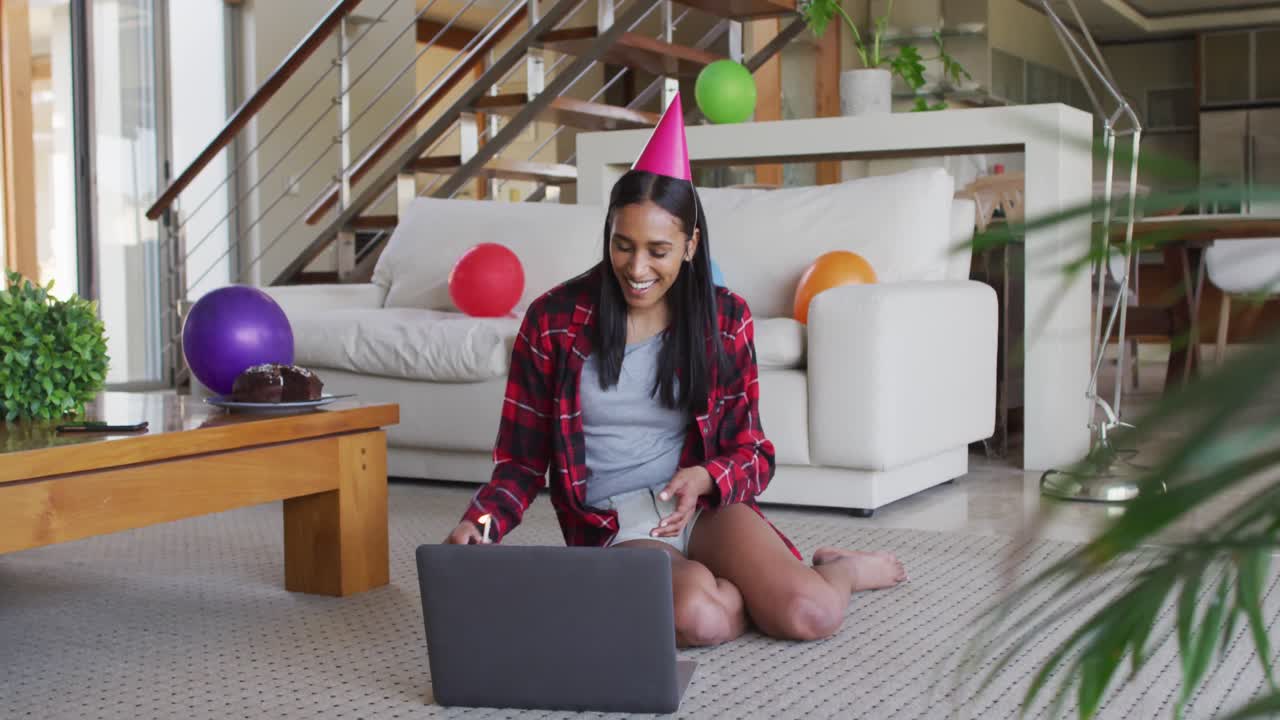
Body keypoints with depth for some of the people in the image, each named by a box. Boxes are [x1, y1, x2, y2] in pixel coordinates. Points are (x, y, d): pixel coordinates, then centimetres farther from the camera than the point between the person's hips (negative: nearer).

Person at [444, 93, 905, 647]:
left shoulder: (725, 320, 2)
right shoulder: (553, 321, -3)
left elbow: (752, 454, 6)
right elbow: (522, 462, 2)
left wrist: (704, 478, -17)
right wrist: (478, 522, -20)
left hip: (706, 508, 1)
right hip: (614, 527, -1)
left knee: (812, 616, -26)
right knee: (698, 617, -35)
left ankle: (839, 568, 12)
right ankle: (769, 583, 1)